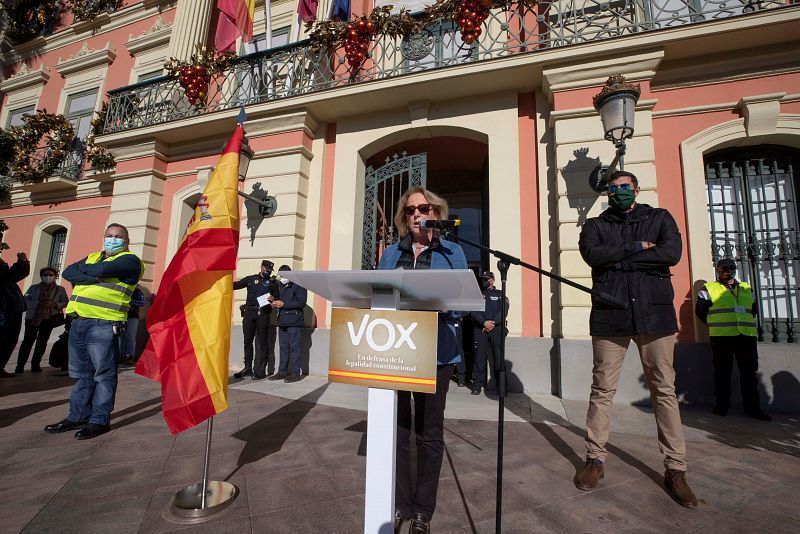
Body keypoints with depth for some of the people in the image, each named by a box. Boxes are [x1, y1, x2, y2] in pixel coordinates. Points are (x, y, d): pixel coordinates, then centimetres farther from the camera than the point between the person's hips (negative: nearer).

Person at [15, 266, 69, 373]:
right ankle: (20, 365, 3)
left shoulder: (60, 290, 6)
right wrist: (38, 303, -15)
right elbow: (25, 301, 1)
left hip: (49, 319, 0)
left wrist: (55, 305, -13)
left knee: (42, 342, 4)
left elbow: (65, 303, 5)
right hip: (32, 317, 0)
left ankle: (35, 364, 12)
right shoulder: (33, 288, 6)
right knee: (28, 340, -4)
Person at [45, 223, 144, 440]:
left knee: (103, 374, -1)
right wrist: (90, 278, -9)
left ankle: (100, 420, 8)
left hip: (103, 325, -7)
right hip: (79, 322, 8)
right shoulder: (93, 257, 22)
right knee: (81, 373, 16)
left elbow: (100, 270, -17)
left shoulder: (129, 260, -2)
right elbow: (68, 272, 8)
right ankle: (78, 416, 27)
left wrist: (83, 270, 3)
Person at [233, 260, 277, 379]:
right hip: (249, 312, 2)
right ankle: (248, 368, 18)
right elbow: (237, 284, 5)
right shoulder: (251, 279, 14)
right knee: (247, 341, 7)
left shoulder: (272, 282, 11)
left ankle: (260, 370, 5)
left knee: (261, 343, -1)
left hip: (263, 314, -2)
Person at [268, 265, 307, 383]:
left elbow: (302, 303, -14)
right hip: (282, 321, 7)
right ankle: (282, 372, 18)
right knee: (283, 347, 11)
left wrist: (283, 304, -15)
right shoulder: (280, 286, 19)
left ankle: (296, 373, 1)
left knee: (295, 347, -4)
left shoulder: (299, 285, -5)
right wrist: (275, 304, 5)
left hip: (294, 321, -7)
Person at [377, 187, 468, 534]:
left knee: (429, 431, 10)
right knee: (397, 429, 10)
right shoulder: (391, 253, 13)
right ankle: (400, 504, 30)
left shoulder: (451, 253, 5)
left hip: (434, 352, -2)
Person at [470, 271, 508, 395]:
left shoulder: (500, 294, 14)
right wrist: (484, 322, -12)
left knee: (498, 357, -4)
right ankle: (477, 385, 2)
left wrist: (493, 323, -13)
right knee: (479, 356, -2)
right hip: (480, 329, 1)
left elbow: (504, 310, 0)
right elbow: (474, 311, 3)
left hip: (497, 328, -1)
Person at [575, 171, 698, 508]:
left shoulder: (659, 218, 14)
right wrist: (637, 248, -8)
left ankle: (675, 469, 18)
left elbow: (672, 253, -6)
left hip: (654, 313, 1)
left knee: (664, 391, 5)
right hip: (609, 316, 0)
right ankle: (595, 459, 14)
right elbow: (593, 254, -8)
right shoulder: (595, 225, 13)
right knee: (602, 389, 3)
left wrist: (617, 259, -8)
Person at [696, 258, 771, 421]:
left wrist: (744, 323, 16)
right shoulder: (709, 289, 2)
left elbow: (754, 310, 25)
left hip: (747, 337, 4)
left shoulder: (746, 289, 17)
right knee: (723, 372, 2)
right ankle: (722, 405, 11)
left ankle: (752, 407, 17)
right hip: (722, 338, -4)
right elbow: (700, 311, 4)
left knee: (749, 372, 7)